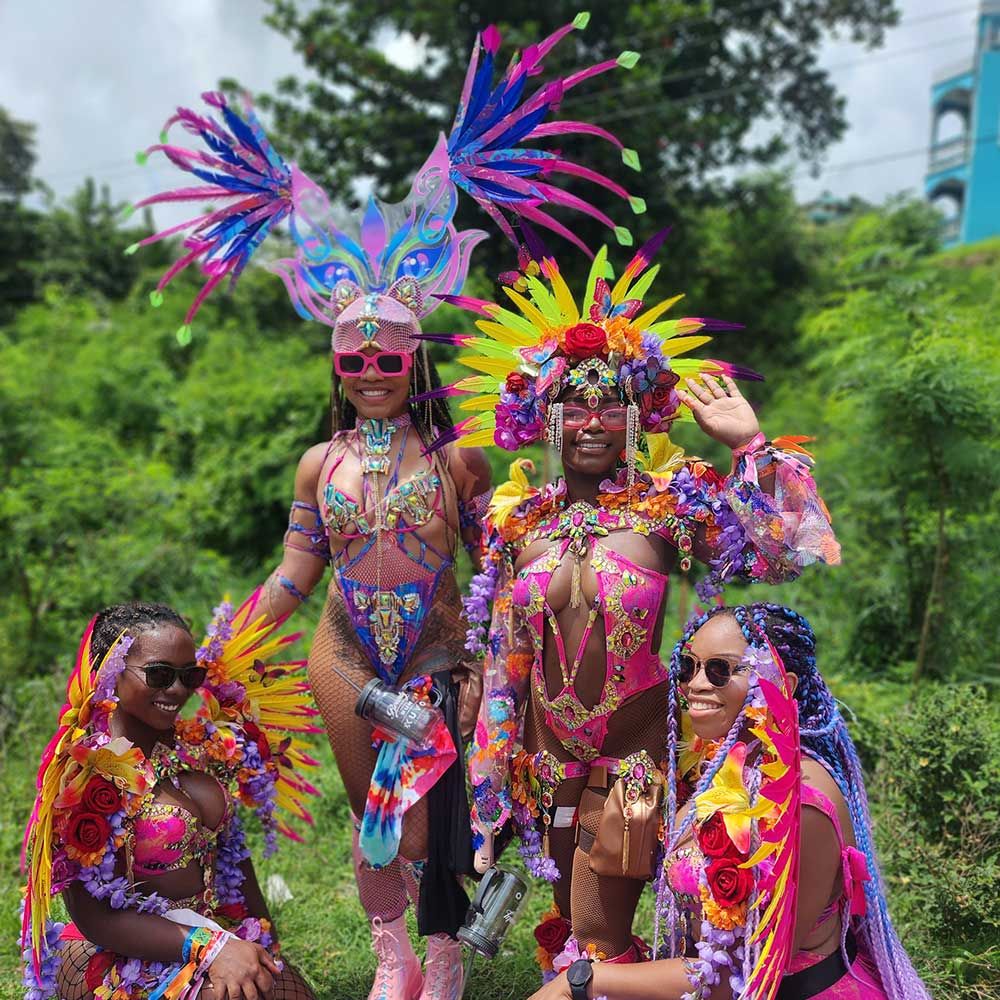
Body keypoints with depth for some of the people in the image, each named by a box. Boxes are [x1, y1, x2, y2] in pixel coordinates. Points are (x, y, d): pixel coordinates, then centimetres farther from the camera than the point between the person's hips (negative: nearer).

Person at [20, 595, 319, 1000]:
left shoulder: (203, 746, 1)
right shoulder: (88, 774, -17)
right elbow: (95, 918, -17)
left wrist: (265, 946, 4)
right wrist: (209, 947, -24)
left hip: (215, 930, 6)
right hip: (119, 953, -6)